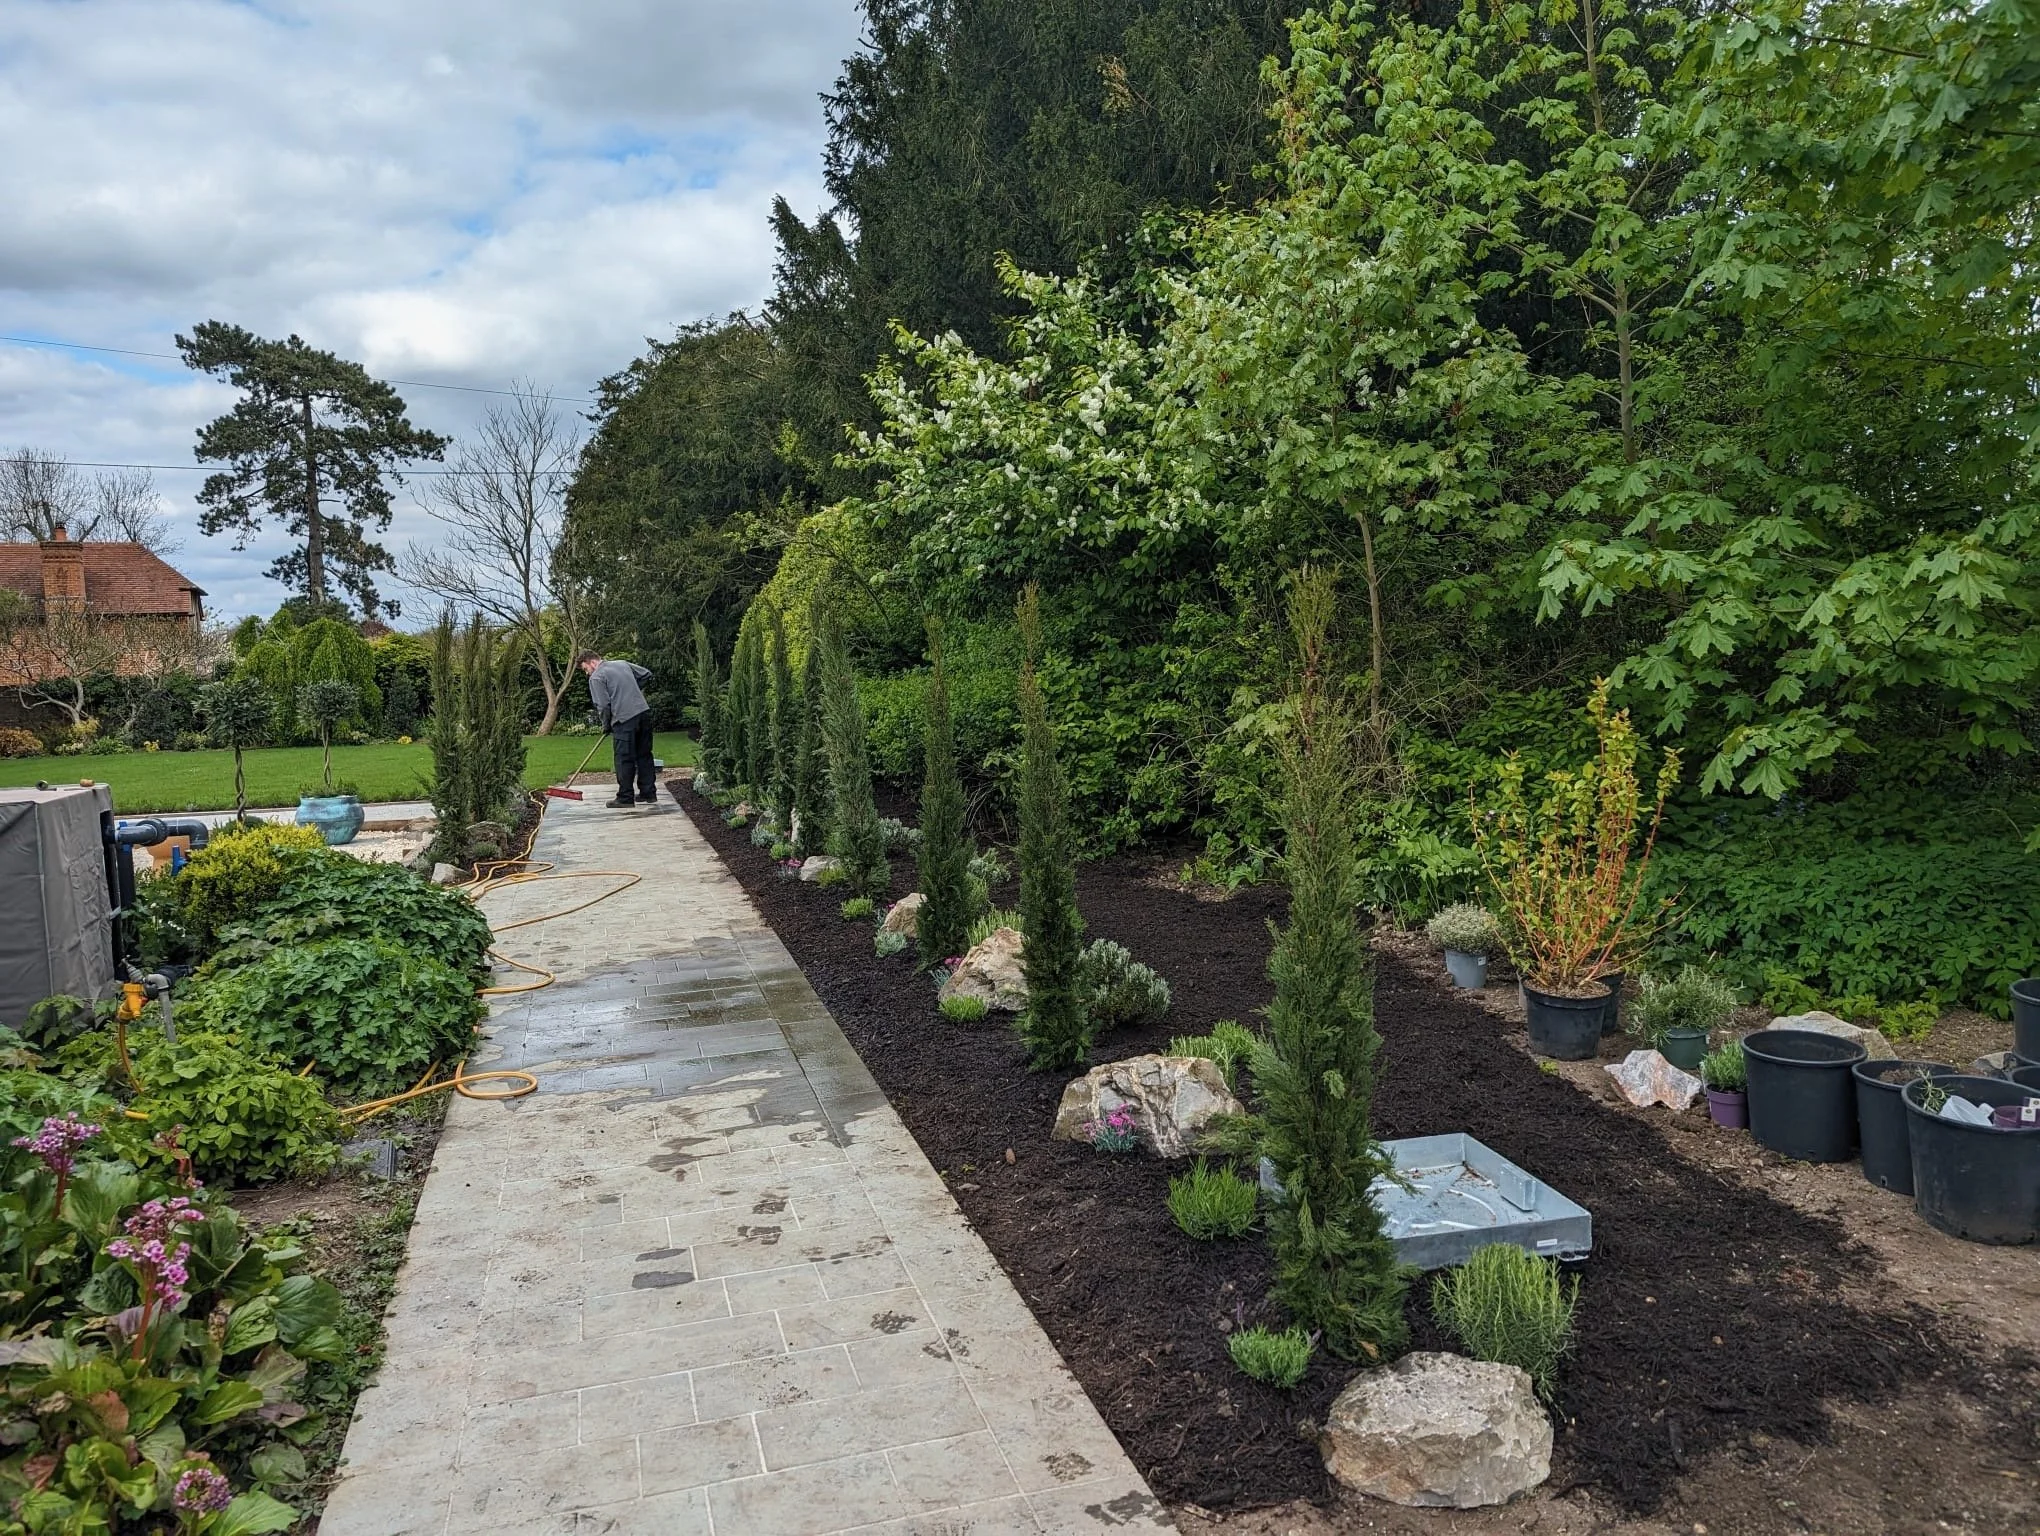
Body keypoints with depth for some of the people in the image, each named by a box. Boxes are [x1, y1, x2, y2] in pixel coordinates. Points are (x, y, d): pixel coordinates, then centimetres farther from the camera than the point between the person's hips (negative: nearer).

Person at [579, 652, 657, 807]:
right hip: (644, 712, 7)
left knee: (624, 760, 0)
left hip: (624, 719, -7)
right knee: (644, 755, 13)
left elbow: (603, 705, -8)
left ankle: (625, 798, 4)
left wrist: (606, 725, 6)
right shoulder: (622, 664, 18)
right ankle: (649, 794, 17)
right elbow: (647, 674, 24)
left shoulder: (596, 678, -3)